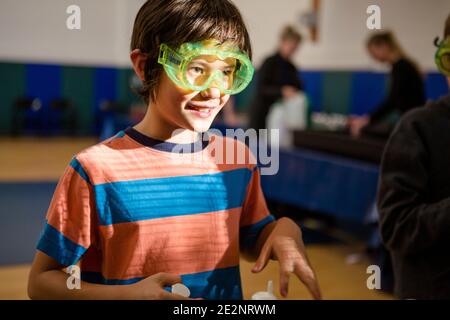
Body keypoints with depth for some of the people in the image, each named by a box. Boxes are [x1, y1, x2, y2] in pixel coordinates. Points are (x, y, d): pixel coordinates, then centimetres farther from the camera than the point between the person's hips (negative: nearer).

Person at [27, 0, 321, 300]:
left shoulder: (237, 160, -6)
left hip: (228, 298, 4)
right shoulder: (96, 170, -19)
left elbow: (250, 244, 8)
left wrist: (284, 230, -13)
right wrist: (127, 295, -27)